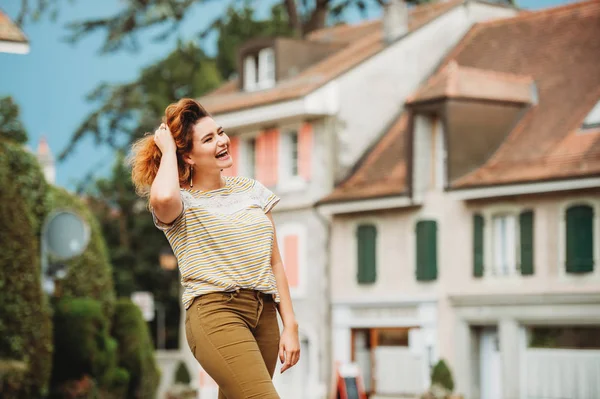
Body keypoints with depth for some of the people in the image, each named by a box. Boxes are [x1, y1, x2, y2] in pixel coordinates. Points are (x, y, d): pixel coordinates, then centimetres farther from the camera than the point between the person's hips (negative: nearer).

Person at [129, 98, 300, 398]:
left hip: (264, 314, 6)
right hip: (216, 312, -6)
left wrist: (290, 326, 8)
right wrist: (167, 150, -9)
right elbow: (162, 197, -28)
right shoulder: (182, 203, 0)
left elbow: (274, 262, 16)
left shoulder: (251, 190, 15)